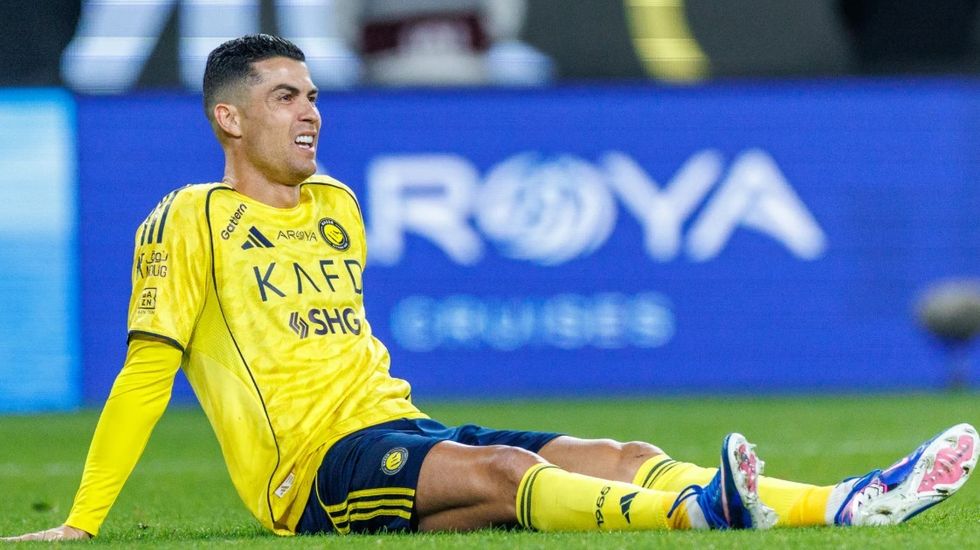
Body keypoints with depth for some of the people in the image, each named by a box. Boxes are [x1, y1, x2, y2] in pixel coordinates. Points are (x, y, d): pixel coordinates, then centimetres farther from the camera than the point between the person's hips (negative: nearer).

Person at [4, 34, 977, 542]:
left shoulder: (335, 207, 20)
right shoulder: (190, 222, -2)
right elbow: (146, 374, -3)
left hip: (399, 435, 7)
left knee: (617, 458, -13)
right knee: (500, 467, -34)